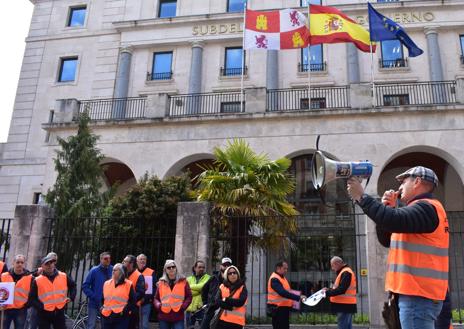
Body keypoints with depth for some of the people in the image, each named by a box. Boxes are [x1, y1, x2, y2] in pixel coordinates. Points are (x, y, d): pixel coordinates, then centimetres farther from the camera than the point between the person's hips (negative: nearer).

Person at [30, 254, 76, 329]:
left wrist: (71, 297, 5)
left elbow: (73, 286, 19)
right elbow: (32, 298, -1)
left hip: (59, 312, 2)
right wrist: (41, 307, -15)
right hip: (44, 314, -2)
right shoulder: (37, 281, -5)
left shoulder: (64, 276, 1)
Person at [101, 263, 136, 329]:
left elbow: (132, 301, -1)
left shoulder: (128, 284, -1)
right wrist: (102, 308, 7)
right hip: (107, 317, 5)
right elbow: (102, 299, 22)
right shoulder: (106, 283, 12)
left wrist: (125, 310, -12)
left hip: (121, 317, -5)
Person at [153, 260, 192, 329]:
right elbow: (156, 298, 14)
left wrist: (183, 307, -9)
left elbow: (189, 297, 5)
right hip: (163, 317, 2)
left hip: (178, 318, -2)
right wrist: (159, 306, -5)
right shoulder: (161, 283, 9)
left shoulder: (183, 281, 3)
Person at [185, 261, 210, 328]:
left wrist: (190, 286, -8)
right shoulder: (189, 279, 10)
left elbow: (203, 286, -19)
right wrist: (199, 289, -14)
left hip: (202, 309, -3)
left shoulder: (207, 278, 1)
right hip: (190, 309, 3)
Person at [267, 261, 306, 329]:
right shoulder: (274, 279, -18)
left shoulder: (282, 277, 14)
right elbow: (283, 293, -29)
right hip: (278, 309, -10)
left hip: (284, 308, 10)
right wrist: (298, 297, -32)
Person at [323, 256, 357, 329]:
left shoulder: (346, 273, -14)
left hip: (345, 306, -10)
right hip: (346, 306, 10)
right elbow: (340, 288, 21)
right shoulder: (344, 272, 18)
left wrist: (327, 293, -16)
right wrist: (329, 290, 8)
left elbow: (341, 290, -23)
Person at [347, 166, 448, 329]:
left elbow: (394, 220, -30)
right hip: (416, 292, 10)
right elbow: (387, 240, 19)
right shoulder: (421, 208, 21)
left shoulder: (426, 208, -11)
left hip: (418, 295, -10)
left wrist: (361, 196, -21)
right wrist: (387, 207, 6)